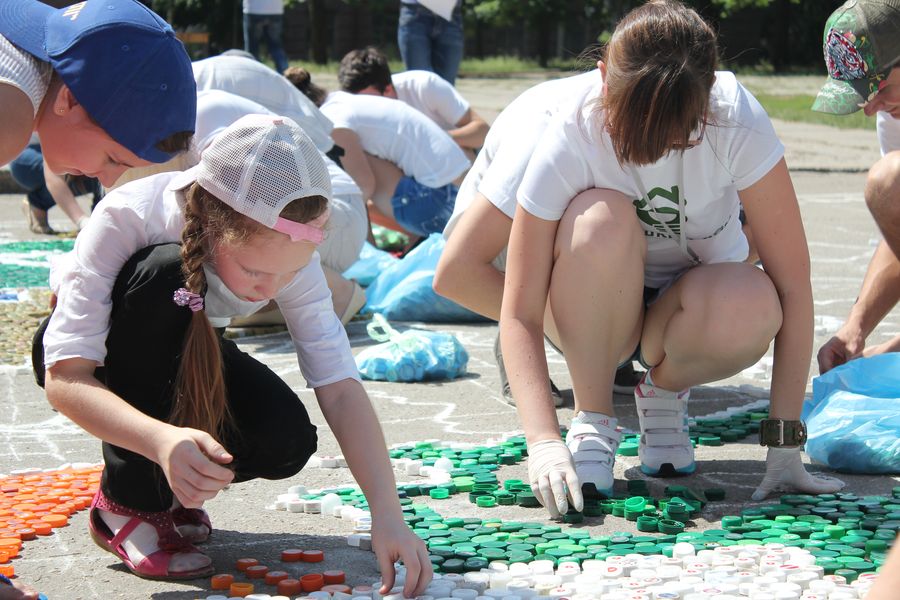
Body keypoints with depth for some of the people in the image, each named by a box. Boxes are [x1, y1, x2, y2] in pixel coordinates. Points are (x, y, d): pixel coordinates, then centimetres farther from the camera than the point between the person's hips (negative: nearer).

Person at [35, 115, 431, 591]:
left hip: (182, 358, 3)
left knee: (285, 442, -27)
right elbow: (65, 377, -39)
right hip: (88, 350, -3)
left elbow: (339, 387, -26)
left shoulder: (288, 251, -25)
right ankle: (128, 502, -20)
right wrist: (162, 440, -56)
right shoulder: (127, 218, -36)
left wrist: (387, 513, -38)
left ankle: (161, 485, 5)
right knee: (164, 278, -36)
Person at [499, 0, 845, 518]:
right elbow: (520, 315, -24)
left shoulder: (738, 122, -26)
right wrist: (544, 443, -38)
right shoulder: (570, 142, -26)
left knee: (753, 309, -36)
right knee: (603, 219, -35)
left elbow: (792, 282, -23)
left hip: (692, 298, 1)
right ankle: (592, 418, -13)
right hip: (598, 311, 0)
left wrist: (785, 444, -24)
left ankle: (666, 391, -1)